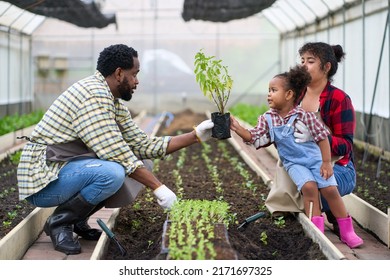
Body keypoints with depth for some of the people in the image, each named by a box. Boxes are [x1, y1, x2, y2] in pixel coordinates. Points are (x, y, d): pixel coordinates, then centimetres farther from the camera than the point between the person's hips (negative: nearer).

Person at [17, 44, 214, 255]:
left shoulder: (114, 103, 11)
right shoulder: (93, 94, -20)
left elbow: (142, 145, 9)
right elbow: (116, 154, -25)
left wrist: (195, 136, 5)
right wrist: (158, 188, -21)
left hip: (66, 170, 10)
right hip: (42, 181, -10)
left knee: (138, 166, 3)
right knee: (112, 172, -32)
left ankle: (78, 219, 8)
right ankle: (59, 222, -9)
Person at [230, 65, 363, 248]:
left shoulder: (305, 115, -13)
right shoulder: (267, 119, -3)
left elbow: (322, 137, -9)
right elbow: (252, 137, -6)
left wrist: (326, 162, -10)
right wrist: (237, 128, -22)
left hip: (315, 159, -1)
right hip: (293, 163, 2)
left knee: (330, 189, -12)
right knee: (309, 186, -24)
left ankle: (346, 231, 5)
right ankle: (317, 230, -15)